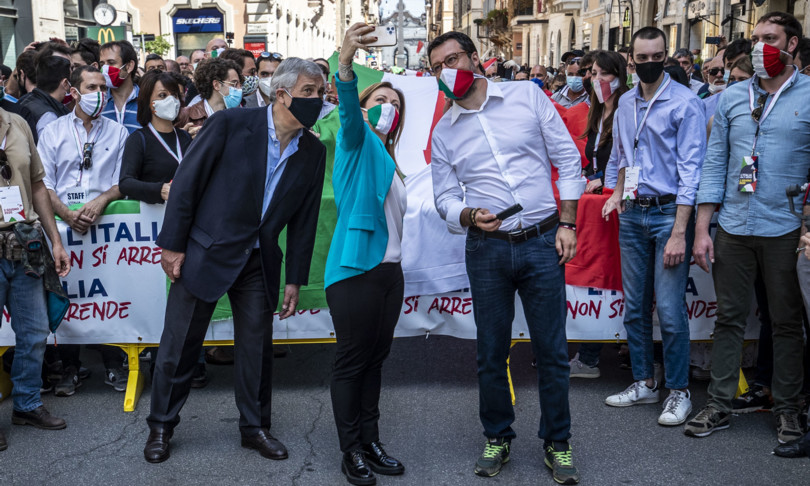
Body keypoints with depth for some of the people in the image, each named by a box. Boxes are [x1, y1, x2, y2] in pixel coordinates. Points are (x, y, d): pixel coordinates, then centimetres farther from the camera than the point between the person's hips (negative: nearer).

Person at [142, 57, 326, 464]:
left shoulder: (313, 152, 1)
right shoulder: (231, 124, -12)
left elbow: (304, 220, 6)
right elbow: (186, 181, -9)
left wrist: (295, 280, 6)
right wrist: (173, 244, -10)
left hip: (259, 262, 4)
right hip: (205, 252, -3)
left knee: (257, 347, 9)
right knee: (180, 344, 6)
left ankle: (255, 427, 27)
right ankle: (161, 427, 23)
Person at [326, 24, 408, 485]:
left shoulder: (388, 160, 20)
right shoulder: (359, 143, -2)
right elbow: (349, 114, -25)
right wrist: (347, 63, -43)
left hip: (390, 270, 8)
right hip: (356, 269, -8)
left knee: (375, 359, 12)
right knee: (352, 361, 0)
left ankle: (371, 440, 21)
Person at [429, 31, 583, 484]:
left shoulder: (528, 95, 1)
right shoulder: (444, 131, 7)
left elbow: (568, 158, 2)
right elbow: (445, 198, 11)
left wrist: (567, 224, -4)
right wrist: (470, 217, -12)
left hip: (543, 243, -2)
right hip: (487, 250, 2)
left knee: (552, 350, 4)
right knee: (491, 353, 9)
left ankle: (557, 442, 20)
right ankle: (498, 437, 28)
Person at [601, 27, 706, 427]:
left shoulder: (685, 103, -9)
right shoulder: (626, 103, 10)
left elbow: (691, 170, -13)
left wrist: (679, 232, -17)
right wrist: (618, 193, 13)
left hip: (669, 213, -6)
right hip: (632, 214, 6)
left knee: (670, 310, -7)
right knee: (635, 306, 11)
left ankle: (679, 391, 8)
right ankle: (644, 382, 24)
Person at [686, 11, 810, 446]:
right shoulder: (732, 98, 7)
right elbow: (714, 164, 8)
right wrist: (701, 230, 3)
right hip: (733, 228, 3)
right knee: (729, 318, 9)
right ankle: (718, 405, 17)